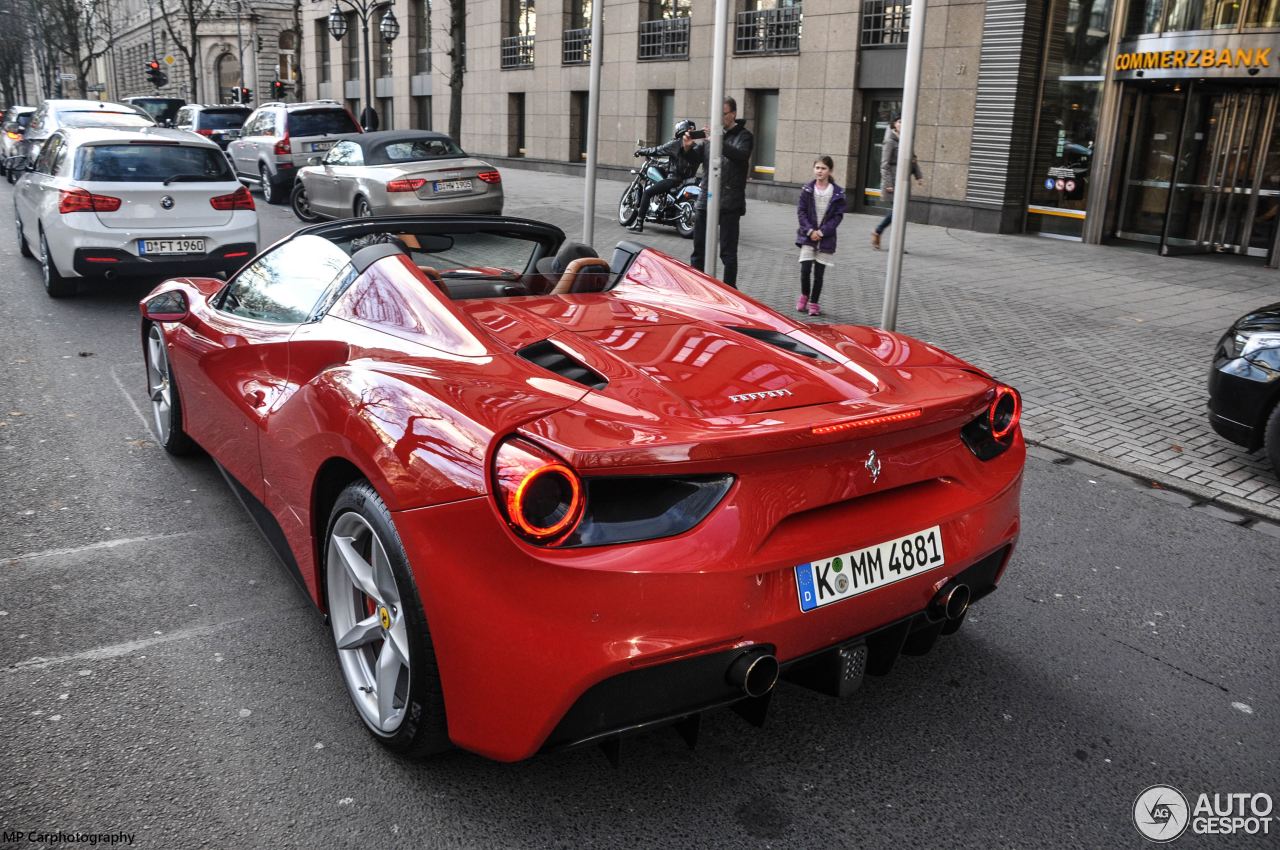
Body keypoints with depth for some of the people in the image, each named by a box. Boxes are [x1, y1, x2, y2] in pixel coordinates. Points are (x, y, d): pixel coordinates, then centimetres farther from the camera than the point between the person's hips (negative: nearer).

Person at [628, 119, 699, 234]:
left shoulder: (676, 143, -8)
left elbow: (657, 150, -3)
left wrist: (641, 151, 12)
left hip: (674, 178, -8)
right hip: (688, 179, 8)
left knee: (647, 191, -3)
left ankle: (639, 224, -12)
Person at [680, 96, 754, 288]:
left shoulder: (743, 136, 0)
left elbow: (741, 155, -19)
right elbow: (695, 159, 8)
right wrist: (687, 148, -13)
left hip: (729, 203, -5)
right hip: (706, 200, 5)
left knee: (728, 252, 0)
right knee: (698, 248, 10)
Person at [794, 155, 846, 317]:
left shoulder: (837, 192, -4)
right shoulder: (807, 189, -1)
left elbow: (838, 215, -4)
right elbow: (801, 211, -1)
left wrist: (822, 231, -13)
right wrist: (810, 230, -12)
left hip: (826, 237, 0)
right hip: (808, 236, 1)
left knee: (819, 273, 3)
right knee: (805, 269, -7)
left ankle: (814, 303, 16)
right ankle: (804, 296, 19)